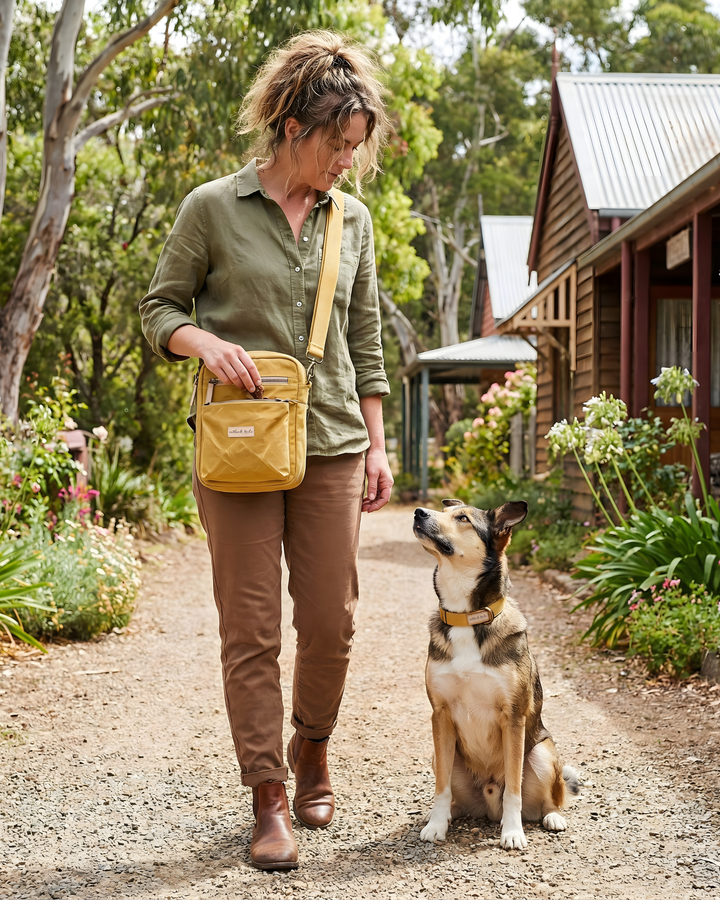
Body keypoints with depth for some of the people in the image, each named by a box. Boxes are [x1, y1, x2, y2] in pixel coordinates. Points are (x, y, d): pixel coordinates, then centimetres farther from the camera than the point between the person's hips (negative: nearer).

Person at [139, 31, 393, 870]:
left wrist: (377, 445, 10)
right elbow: (159, 308, 4)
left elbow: (366, 343, 14)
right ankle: (269, 798, 10)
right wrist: (206, 342, -17)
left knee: (331, 620, 5)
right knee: (250, 628, -1)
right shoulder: (212, 208, -1)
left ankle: (312, 750, 30)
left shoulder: (353, 220, 10)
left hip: (332, 446, 3)